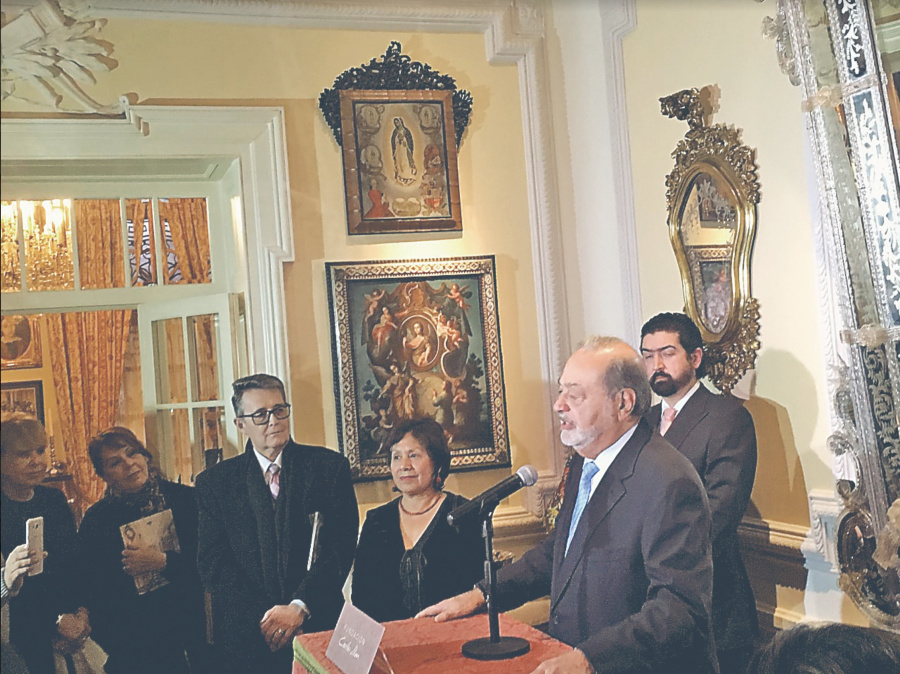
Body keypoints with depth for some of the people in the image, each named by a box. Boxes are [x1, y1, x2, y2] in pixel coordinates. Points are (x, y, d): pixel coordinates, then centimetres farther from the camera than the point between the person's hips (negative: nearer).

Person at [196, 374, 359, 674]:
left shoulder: (329, 466, 2)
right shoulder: (214, 482, 5)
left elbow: (341, 544, -5)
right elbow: (212, 561, -1)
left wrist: (299, 607, -15)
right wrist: (263, 619, -12)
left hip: (318, 624, 0)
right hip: (245, 636, 1)